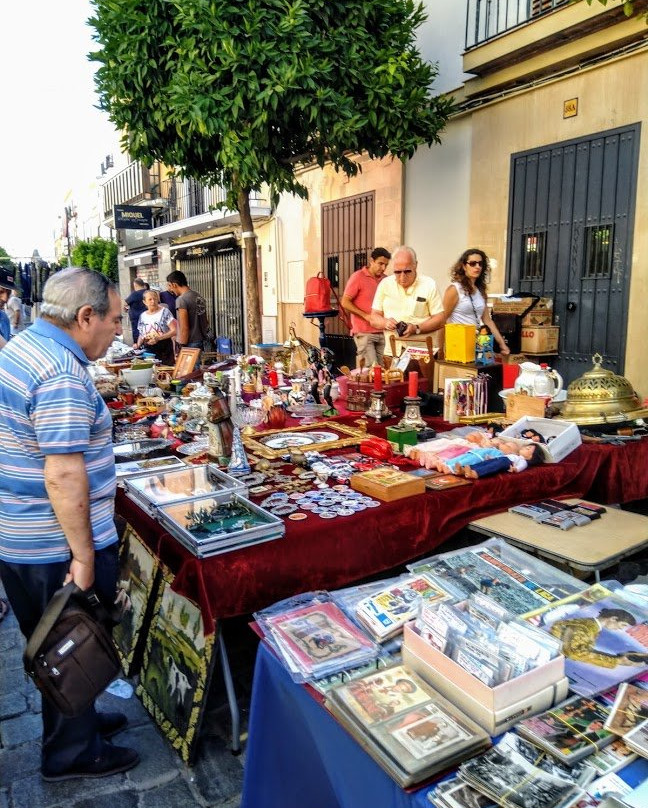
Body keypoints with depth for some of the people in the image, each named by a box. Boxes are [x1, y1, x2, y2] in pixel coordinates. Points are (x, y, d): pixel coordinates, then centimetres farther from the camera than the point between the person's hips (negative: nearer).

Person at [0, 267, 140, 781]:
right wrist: (84, 555, -21)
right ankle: (72, 752, 30)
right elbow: (63, 475, -28)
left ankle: (76, 718, 44)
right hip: (56, 547, -9)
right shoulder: (63, 376, -26)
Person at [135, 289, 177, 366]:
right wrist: (138, 345, 0)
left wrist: (158, 338, -18)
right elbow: (141, 335, 20)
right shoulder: (143, 316, 12)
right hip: (148, 349, 4)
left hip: (164, 348, -3)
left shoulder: (164, 312, -2)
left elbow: (174, 331, -10)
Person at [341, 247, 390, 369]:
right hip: (364, 333, -5)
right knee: (370, 368, -12)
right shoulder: (358, 277, -4)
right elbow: (345, 302, -7)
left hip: (382, 332, 5)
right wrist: (365, 315, -13)